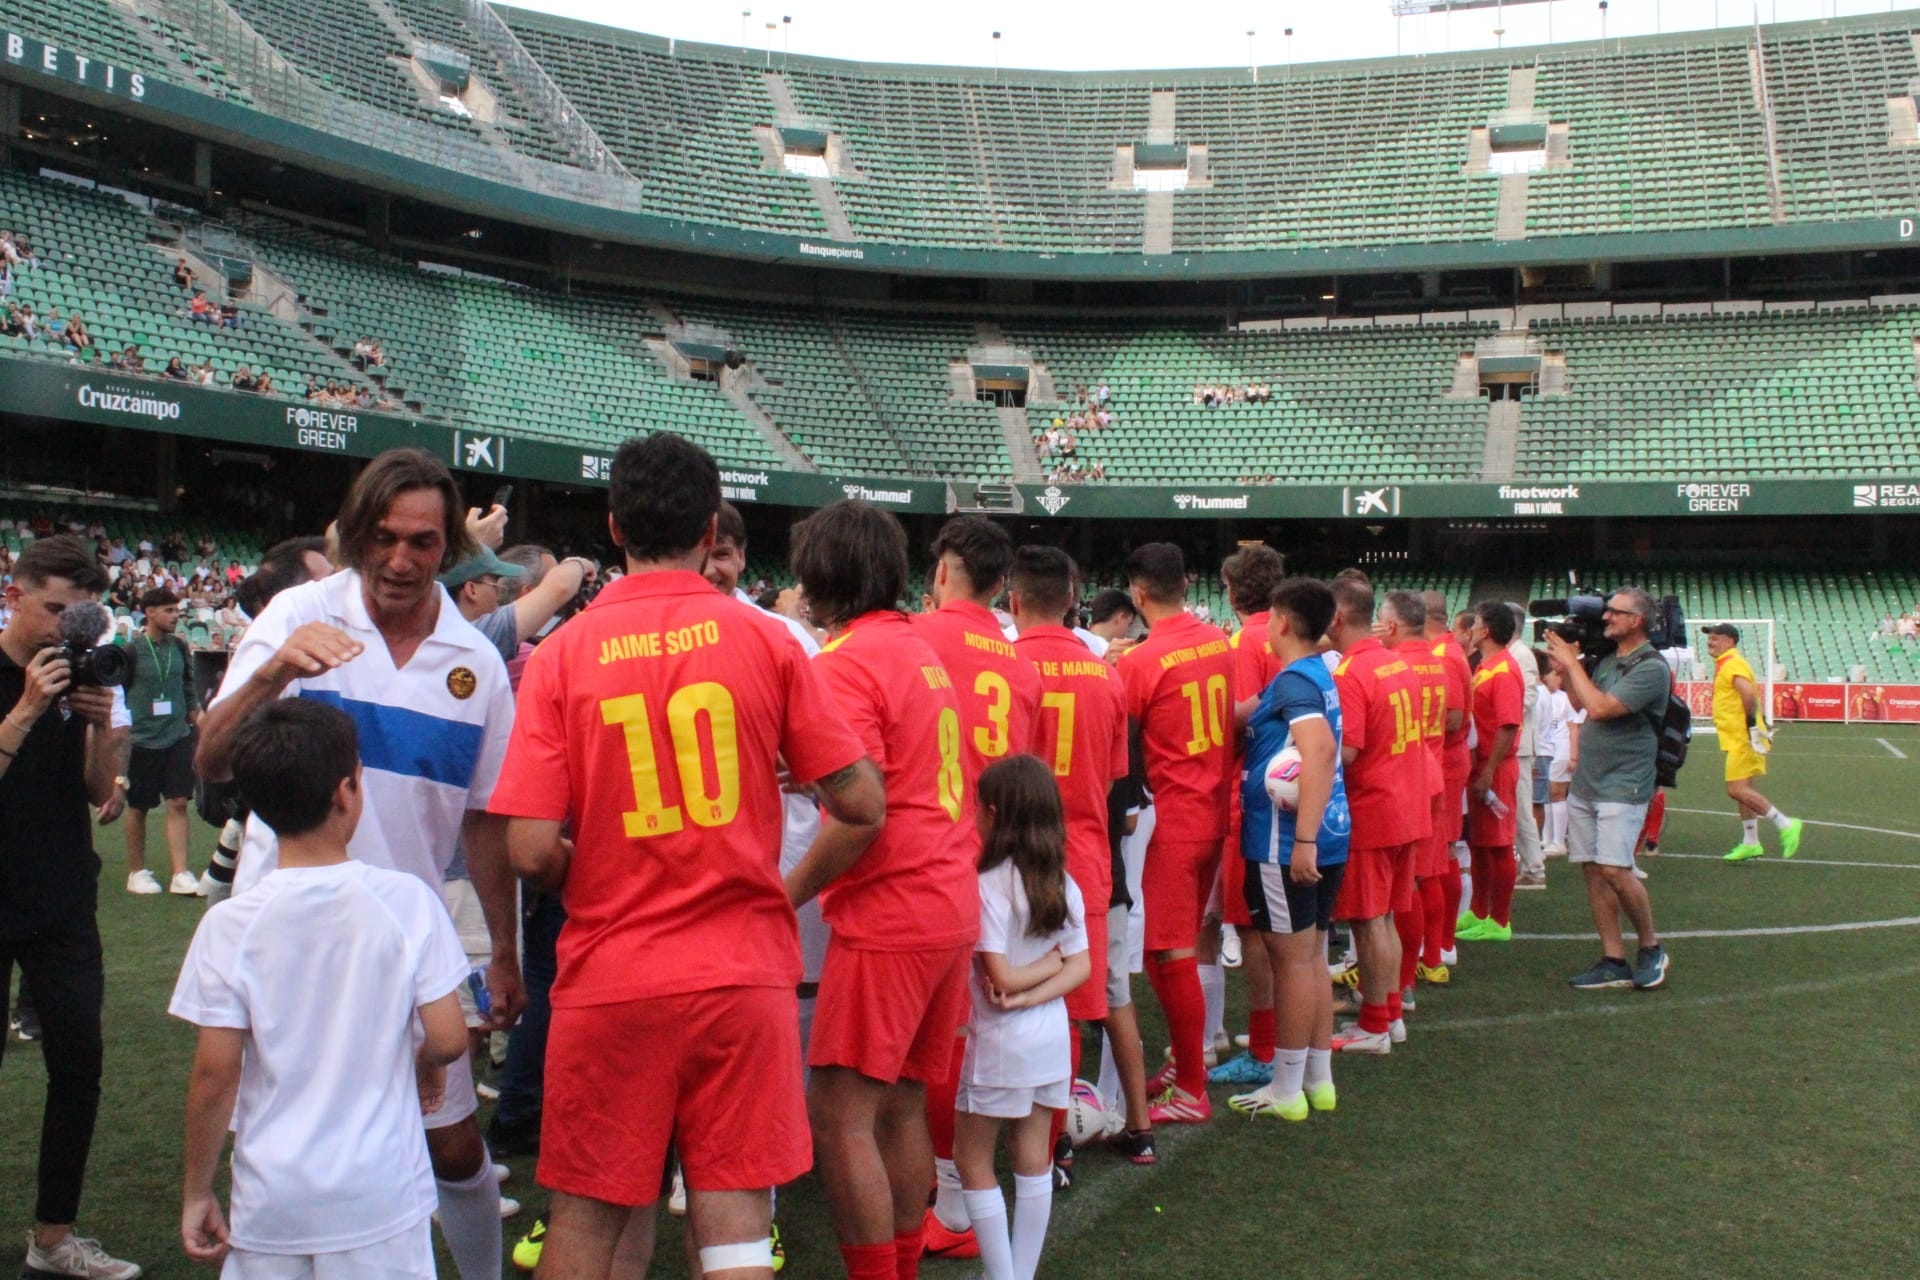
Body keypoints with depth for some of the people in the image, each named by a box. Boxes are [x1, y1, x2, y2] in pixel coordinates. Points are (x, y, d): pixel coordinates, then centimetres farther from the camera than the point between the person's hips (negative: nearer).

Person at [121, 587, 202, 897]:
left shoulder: (179, 647, 5)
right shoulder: (131, 650, -8)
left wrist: (198, 717, 11)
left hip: (178, 737, 3)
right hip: (141, 740, -3)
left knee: (178, 804, -2)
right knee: (138, 808, 8)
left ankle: (180, 874, -2)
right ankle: (137, 872, 22)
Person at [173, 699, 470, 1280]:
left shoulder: (230, 924, -8)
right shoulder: (406, 901, -10)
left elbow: (215, 1073, -7)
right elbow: (448, 1038, -9)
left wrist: (197, 1193, 5)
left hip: (270, 1204, 1)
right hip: (379, 1195, -1)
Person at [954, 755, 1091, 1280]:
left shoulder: (989, 886, -18)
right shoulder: (1064, 885, 1)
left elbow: (1000, 980, -20)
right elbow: (1081, 967, 0)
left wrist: (1045, 962, -4)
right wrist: (1032, 997, -9)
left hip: (1000, 1042, -6)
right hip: (1051, 1036, 6)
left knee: (973, 1163, 9)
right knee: (1033, 1160, 13)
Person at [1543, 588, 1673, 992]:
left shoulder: (1651, 668, -13)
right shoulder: (1607, 659, 12)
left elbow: (1600, 707, -22)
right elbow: (1579, 703, 24)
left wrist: (1570, 663, -12)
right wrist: (1567, 664, 11)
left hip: (1622, 786, -8)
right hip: (1584, 783, 8)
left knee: (1615, 870, -14)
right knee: (1592, 871, 5)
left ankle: (1651, 949, 7)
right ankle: (1614, 962, 11)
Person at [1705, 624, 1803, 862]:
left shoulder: (1732, 664, -15)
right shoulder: (1726, 664, 16)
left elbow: (1749, 694, -30)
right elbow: (1750, 694, 24)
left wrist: (1753, 726, -26)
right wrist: (1759, 722, 21)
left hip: (1743, 739, -10)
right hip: (1737, 739, 10)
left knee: (1737, 790, -13)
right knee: (1742, 790, 14)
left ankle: (1786, 825, -6)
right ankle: (1750, 843, 21)